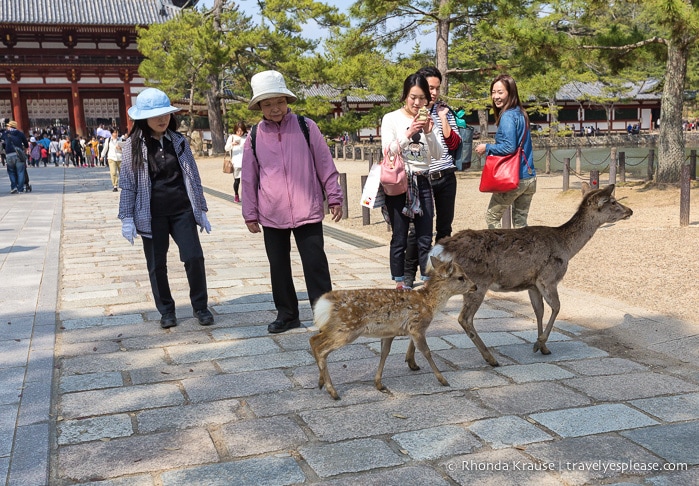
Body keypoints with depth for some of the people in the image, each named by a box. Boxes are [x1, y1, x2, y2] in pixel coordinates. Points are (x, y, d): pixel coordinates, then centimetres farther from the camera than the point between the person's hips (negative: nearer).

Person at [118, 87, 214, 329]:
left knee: (194, 257, -6)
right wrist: (127, 218, -4)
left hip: (182, 210, 2)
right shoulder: (132, 146, -2)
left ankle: (200, 306, 12)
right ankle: (166, 310, 22)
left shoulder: (179, 142, 6)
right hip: (152, 215, -1)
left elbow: (193, 177, 10)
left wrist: (201, 210, 10)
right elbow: (127, 184, 0)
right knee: (157, 265, 6)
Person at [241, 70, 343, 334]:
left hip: (308, 212, -2)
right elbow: (249, 178, 8)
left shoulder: (306, 127, -2)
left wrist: (334, 197, 2)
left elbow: (325, 164, 2)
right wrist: (250, 213, 9)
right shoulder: (255, 136, 3)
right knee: (279, 268, 12)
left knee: (316, 266, -1)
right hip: (272, 215, 3)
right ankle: (287, 315, 26)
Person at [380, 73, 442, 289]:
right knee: (399, 239, 0)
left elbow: (437, 154, 3)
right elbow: (387, 151, -11)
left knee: (425, 238, 3)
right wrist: (408, 134, -23)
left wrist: (429, 133, -14)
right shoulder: (391, 118, 0)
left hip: (422, 182, 3)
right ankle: (399, 284, 8)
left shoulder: (427, 120, 10)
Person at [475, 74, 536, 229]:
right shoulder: (521, 114, 12)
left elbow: (509, 147, -21)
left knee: (492, 217, 9)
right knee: (520, 222, 13)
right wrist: (492, 151, 14)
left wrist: (487, 148, -7)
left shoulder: (507, 116, -14)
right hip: (530, 178, 8)